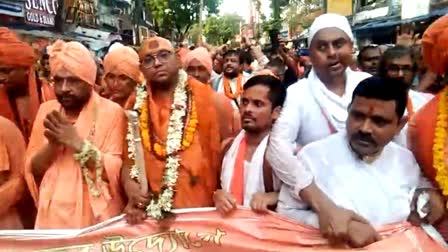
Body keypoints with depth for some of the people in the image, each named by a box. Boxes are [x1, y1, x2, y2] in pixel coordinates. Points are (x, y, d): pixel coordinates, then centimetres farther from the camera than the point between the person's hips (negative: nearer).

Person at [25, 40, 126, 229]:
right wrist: (52, 144, -16)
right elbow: (33, 170, 2)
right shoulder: (46, 110, 4)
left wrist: (77, 143, -23)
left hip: (96, 216, -3)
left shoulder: (111, 112, -10)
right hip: (53, 215, 4)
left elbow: (115, 172, -14)